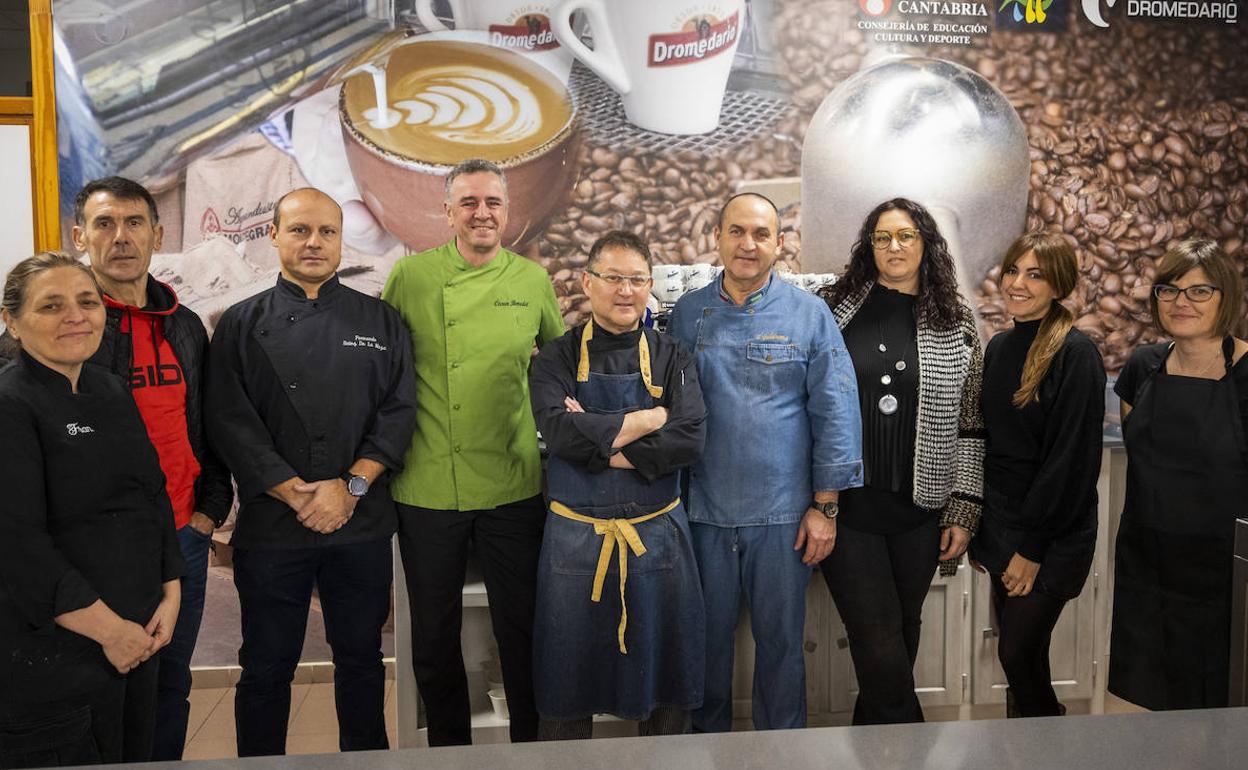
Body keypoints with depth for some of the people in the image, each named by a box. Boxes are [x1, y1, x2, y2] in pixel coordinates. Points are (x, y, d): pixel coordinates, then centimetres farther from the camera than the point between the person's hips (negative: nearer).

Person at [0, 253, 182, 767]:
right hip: (50, 655, -7)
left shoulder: (112, 392, 9)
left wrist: (171, 593, 4)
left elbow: (154, 494, 14)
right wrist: (108, 628, -17)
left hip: (139, 636, 7)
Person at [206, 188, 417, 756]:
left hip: (361, 523, 1)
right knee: (267, 667, 9)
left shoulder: (380, 321, 7)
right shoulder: (243, 325, 4)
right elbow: (231, 423, -5)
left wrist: (351, 486, -12)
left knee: (360, 657, 13)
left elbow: (398, 411, 0)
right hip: (270, 524, -1)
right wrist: (296, 494, -13)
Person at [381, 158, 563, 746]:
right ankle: (449, 745, 34)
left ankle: (532, 744, 30)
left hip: (513, 487, 1)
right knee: (434, 634, 13)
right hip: (427, 488, 0)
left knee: (521, 628, 10)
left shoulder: (533, 280, 3)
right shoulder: (411, 275, -2)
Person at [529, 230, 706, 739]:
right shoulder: (556, 359, 1)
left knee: (664, 680, 11)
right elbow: (559, 430, -18)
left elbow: (688, 441, -12)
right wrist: (653, 417, -13)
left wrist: (597, 439, -16)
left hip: (658, 538, 1)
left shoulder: (672, 359, 4)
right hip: (576, 539, -1)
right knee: (568, 683, 10)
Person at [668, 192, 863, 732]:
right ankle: (706, 739, 34)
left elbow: (835, 414, -3)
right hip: (704, 508, 2)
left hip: (783, 512, -1)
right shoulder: (687, 313, 4)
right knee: (707, 636, 14)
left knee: (780, 639, 11)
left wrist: (825, 506, -6)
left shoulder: (809, 315, -2)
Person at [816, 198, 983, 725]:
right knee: (878, 638, -5)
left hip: (919, 507, 2)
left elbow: (971, 425, 5)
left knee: (902, 632, 12)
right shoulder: (834, 307, 2)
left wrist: (964, 512, 1)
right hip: (845, 504, -2)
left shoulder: (955, 325, 5)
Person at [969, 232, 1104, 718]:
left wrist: (1031, 546, -16)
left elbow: (1073, 458, -16)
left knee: (1018, 655, -4)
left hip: (1051, 537, -6)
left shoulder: (1075, 353, -13)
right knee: (1018, 655, 13)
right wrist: (979, 530, 12)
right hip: (1000, 528, 7)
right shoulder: (998, 347, 9)